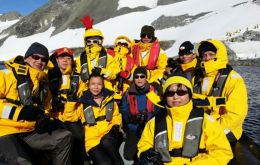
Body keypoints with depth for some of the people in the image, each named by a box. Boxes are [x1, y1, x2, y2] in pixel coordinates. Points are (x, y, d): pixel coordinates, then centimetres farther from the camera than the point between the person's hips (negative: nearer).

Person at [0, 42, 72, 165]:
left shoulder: (43, 83, 17)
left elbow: (46, 109, 25)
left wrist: (45, 119, 3)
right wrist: (19, 111, -20)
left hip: (30, 132, 7)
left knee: (64, 137, -4)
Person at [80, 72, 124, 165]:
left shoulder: (109, 99, 10)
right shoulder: (84, 102, 4)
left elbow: (116, 116, 21)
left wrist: (116, 126, 3)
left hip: (108, 133, 2)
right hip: (92, 138, -2)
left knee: (106, 142, -33)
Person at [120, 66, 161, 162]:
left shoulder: (153, 92, -2)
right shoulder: (128, 93, 1)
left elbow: (158, 111, -7)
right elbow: (124, 111, 0)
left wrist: (147, 117, -24)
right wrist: (132, 118, -19)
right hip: (133, 129, 1)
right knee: (128, 155, -4)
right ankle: (139, 155, 29)